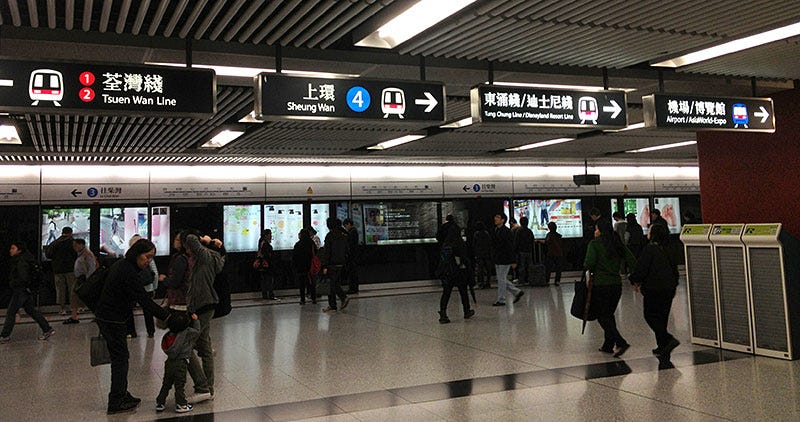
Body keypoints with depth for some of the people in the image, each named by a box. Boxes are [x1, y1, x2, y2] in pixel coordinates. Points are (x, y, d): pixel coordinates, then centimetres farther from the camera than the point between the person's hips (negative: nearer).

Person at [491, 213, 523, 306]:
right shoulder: (495, 230, 11)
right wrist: (494, 258, 18)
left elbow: (510, 247, -17)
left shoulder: (506, 231, -15)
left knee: (501, 280, -1)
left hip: (505, 260, -9)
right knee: (502, 280, 14)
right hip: (497, 260, 9)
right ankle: (517, 292, 24)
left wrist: (513, 261, -18)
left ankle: (501, 300, 9)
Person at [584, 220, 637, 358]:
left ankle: (620, 343, -14)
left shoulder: (594, 244, -7)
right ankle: (608, 345, 21)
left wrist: (589, 269, 3)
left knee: (602, 316, 1)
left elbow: (589, 263, -19)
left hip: (600, 285, -6)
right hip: (616, 284, 6)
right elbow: (633, 262, 5)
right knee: (609, 314, 17)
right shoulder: (618, 244, 9)